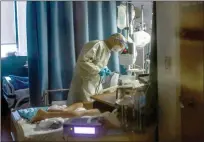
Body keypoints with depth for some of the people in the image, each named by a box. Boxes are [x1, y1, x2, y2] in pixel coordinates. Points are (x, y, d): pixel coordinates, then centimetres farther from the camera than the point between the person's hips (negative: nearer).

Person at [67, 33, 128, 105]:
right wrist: (98, 70, -25)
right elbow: (83, 60, -27)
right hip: (85, 82, -9)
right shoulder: (97, 45, -19)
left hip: (96, 83, 9)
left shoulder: (108, 51, 11)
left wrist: (105, 69, 3)